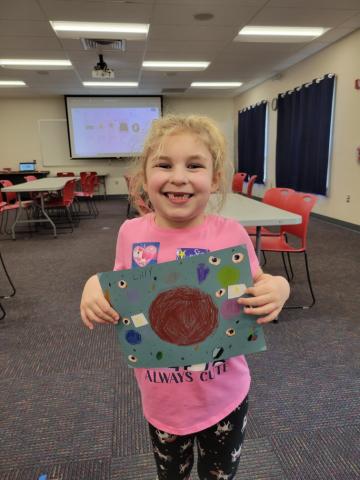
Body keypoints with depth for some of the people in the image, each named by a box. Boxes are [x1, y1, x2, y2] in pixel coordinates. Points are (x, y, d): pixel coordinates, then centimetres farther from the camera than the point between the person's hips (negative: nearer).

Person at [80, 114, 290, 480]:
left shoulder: (231, 234, -18)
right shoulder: (130, 233, -13)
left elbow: (255, 305, -6)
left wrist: (278, 289, -26)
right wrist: (95, 287, -18)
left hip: (225, 398, -1)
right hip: (161, 401, 2)